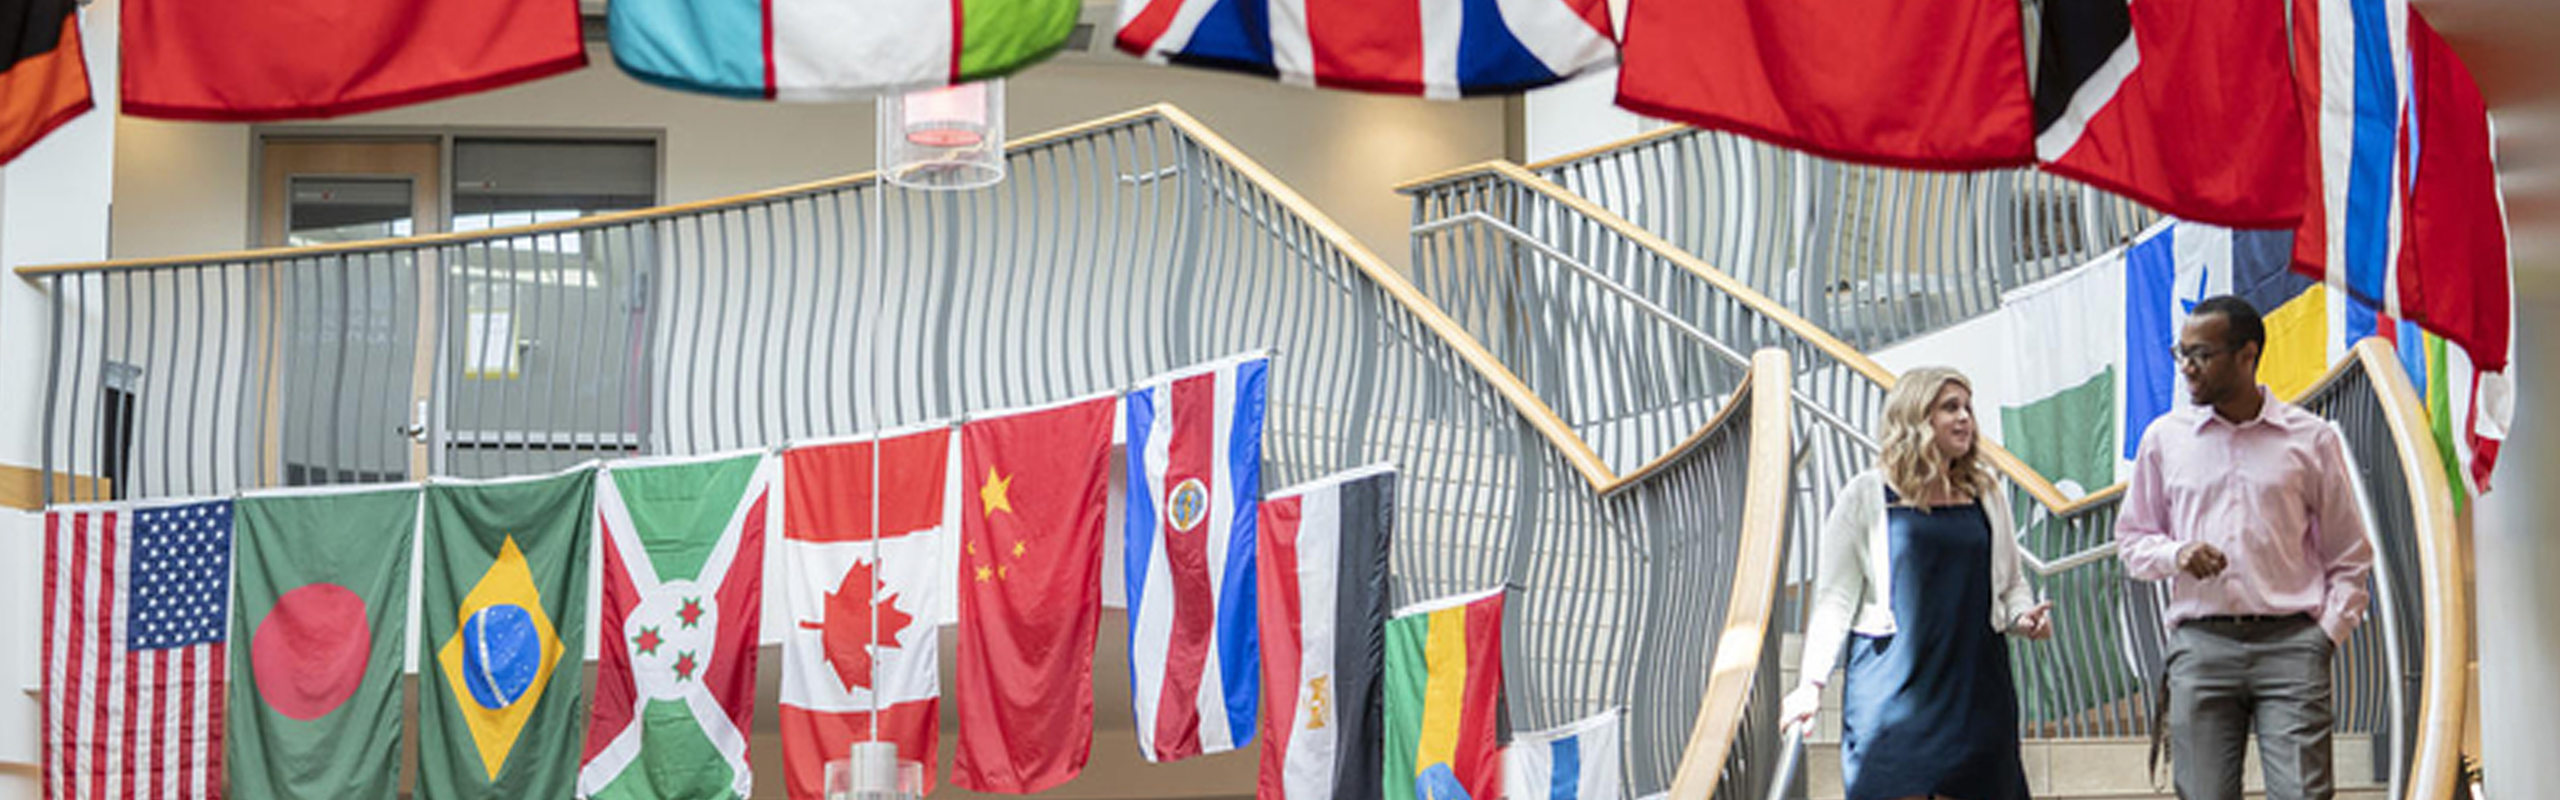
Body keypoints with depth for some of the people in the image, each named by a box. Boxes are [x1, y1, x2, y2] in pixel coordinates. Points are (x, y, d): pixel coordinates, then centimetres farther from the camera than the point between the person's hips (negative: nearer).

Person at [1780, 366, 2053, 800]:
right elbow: (1834, 596, 2)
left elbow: (2011, 582, 23)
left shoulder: (1986, 496, 13)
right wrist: (1812, 682, -6)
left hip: (1975, 686, 4)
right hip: (1893, 683, -3)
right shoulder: (1867, 496, 2)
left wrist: (2024, 617, 1)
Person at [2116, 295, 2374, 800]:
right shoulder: (2165, 437, 12)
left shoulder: (2311, 438, 7)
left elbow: (2349, 555, 11)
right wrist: (2176, 554, -4)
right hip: (2200, 644, 2)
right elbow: (2131, 537, 17)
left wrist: (2328, 632, 0)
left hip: (2290, 643, -2)